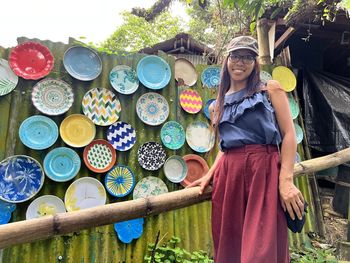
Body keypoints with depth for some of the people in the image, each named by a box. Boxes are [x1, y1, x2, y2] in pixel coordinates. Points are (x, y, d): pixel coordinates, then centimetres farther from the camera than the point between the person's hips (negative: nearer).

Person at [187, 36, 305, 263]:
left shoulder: (271, 89, 6)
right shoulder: (216, 106, 16)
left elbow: (289, 134, -1)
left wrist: (286, 180, -11)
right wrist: (210, 175, 6)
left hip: (264, 170, -3)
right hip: (228, 175, 4)